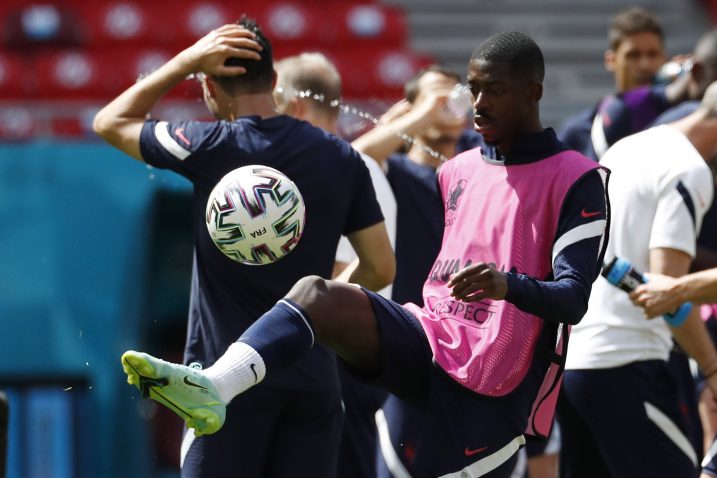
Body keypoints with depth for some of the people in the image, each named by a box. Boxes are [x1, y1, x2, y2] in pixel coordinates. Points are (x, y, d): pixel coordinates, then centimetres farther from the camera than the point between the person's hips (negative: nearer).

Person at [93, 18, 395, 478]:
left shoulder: (211, 147, -8)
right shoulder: (341, 157, 3)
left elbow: (111, 122, 9)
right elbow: (381, 268, 6)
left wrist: (186, 61, 8)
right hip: (314, 379, 4)